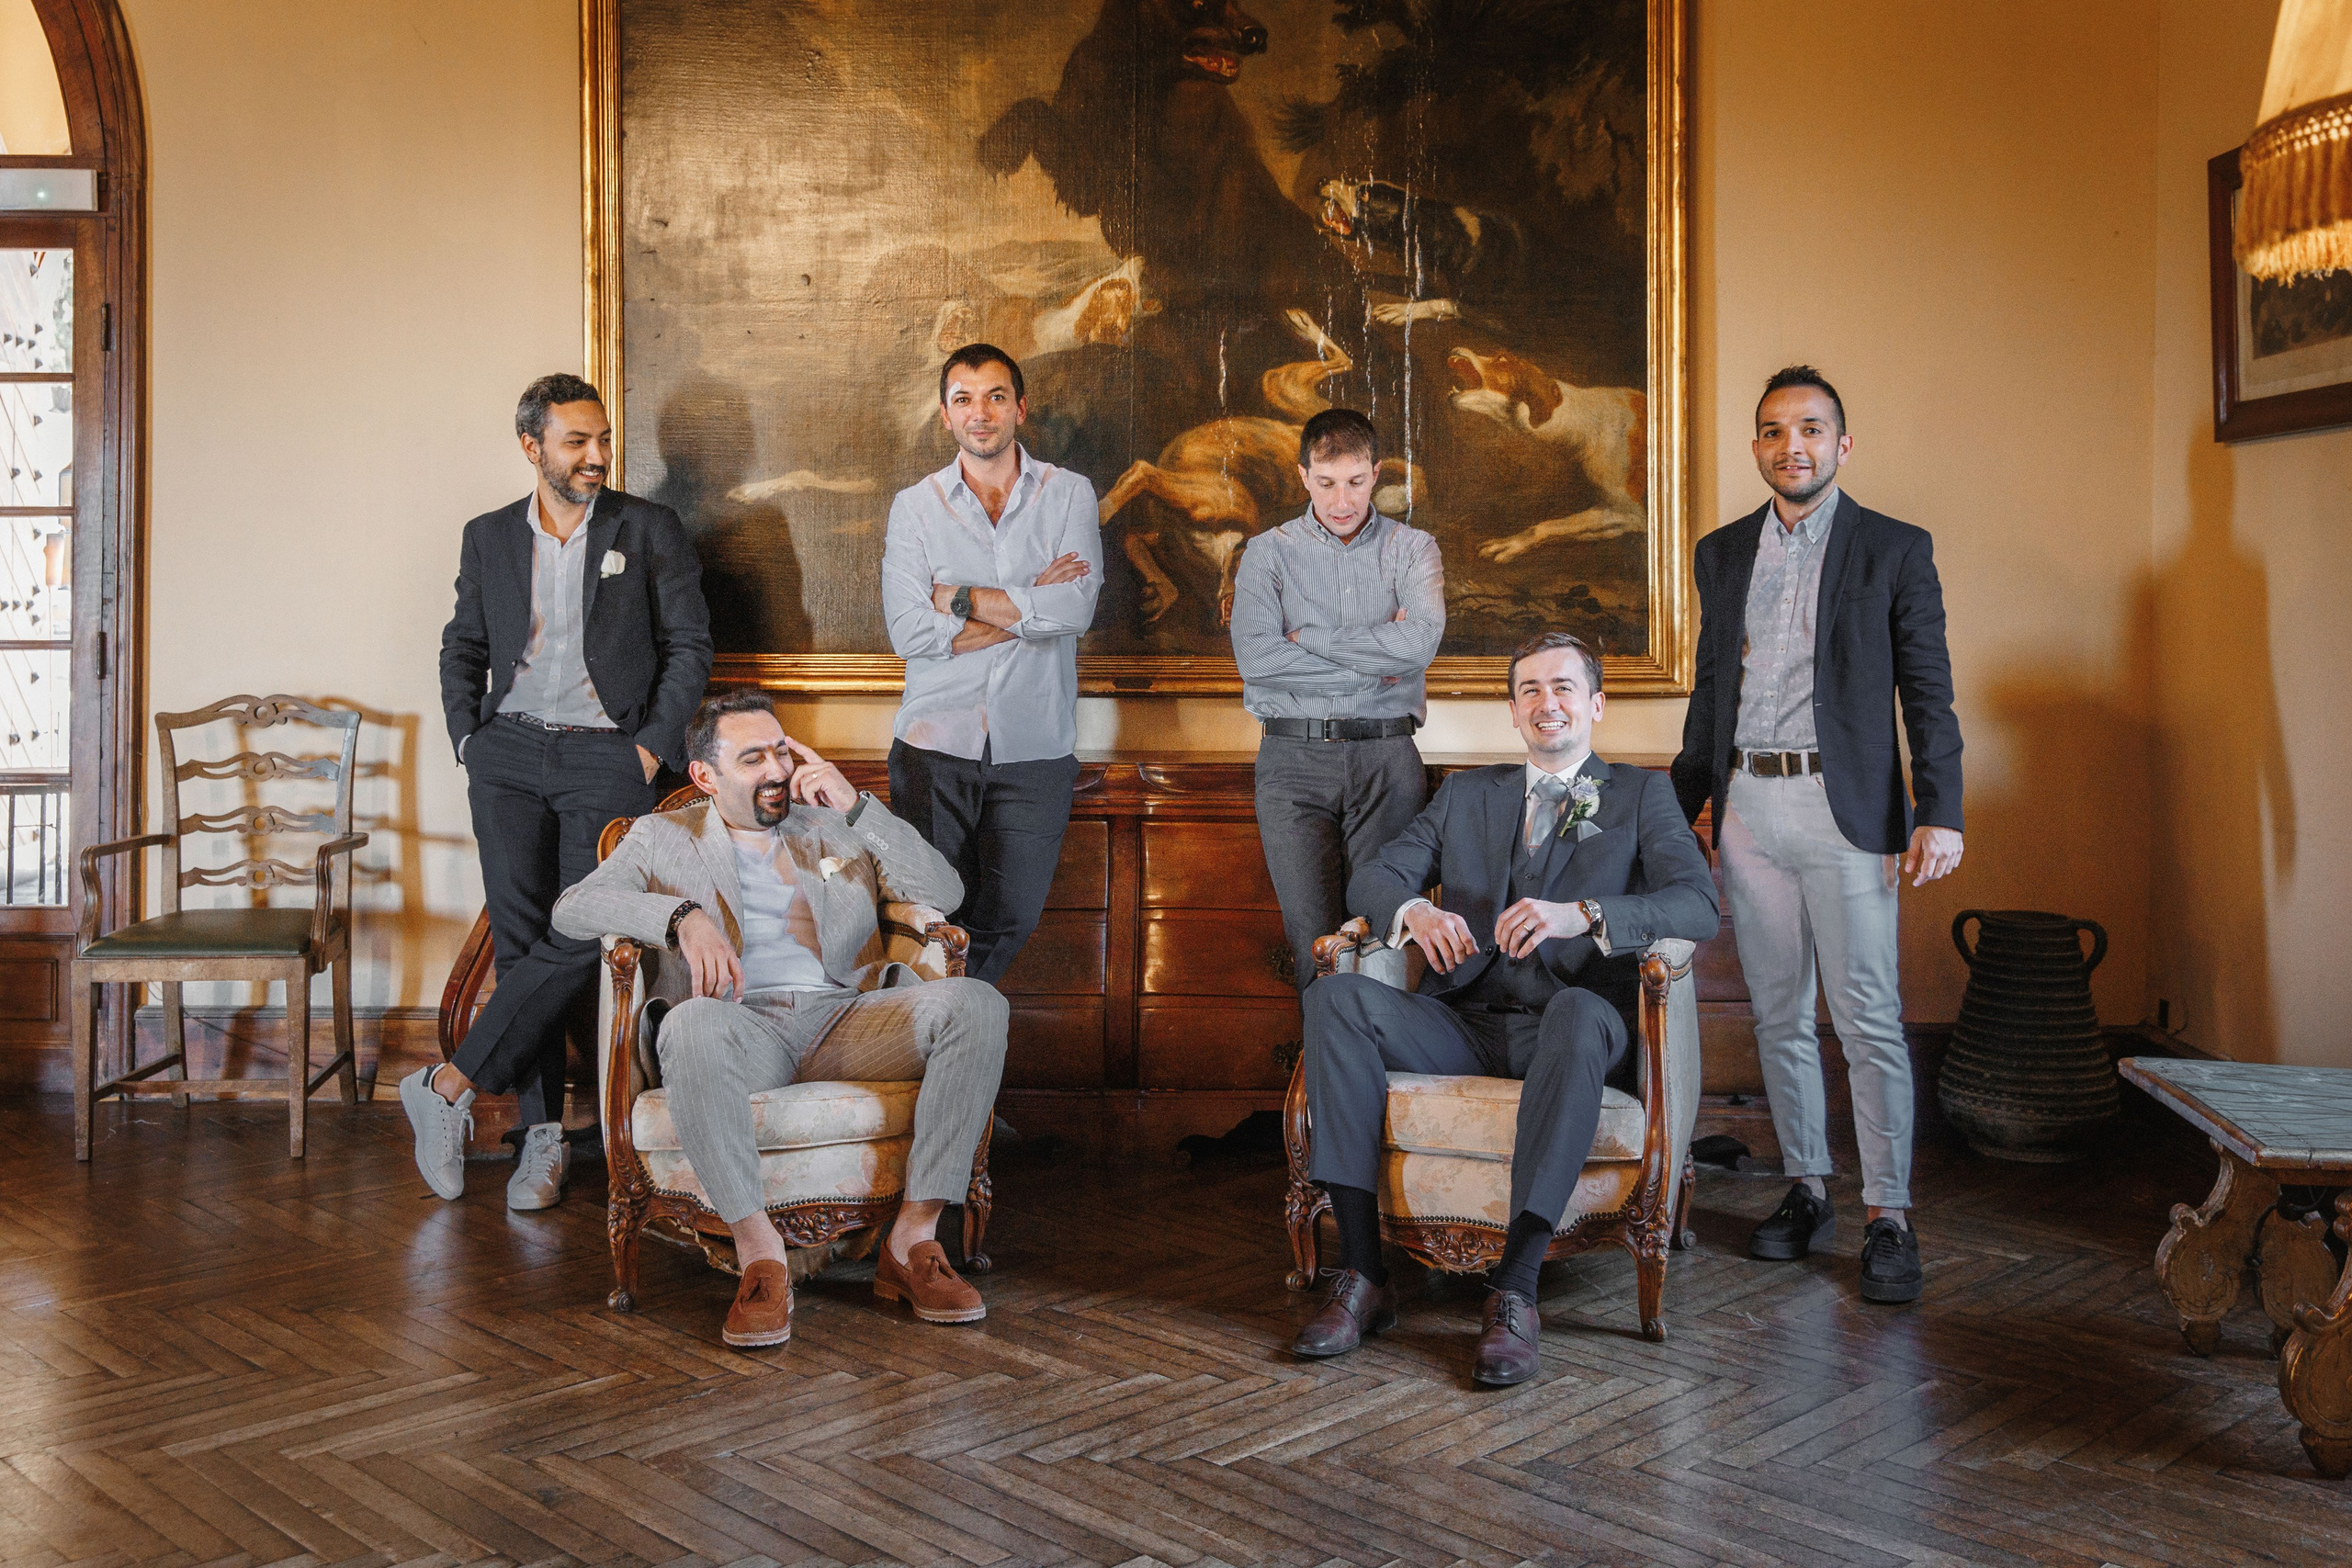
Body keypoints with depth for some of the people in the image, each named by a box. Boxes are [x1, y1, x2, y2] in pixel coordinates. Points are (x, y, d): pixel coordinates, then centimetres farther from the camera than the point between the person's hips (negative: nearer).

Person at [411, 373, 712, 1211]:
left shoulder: (650, 529, 6)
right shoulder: (488, 537, 14)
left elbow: (690, 645, 4)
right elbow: (461, 649, 20)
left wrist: (652, 748, -4)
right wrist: (469, 741, 6)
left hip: (607, 756, -2)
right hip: (510, 750, 2)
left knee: (579, 939, -14)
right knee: (520, 934, -6)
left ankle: (449, 1086, -3)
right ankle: (542, 1133, 0)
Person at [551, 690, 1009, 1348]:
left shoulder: (834, 826, 24)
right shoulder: (661, 837, 18)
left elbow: (945, 893, 13)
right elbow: (572, 909, -1)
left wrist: (857, 805, 4)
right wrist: (683, 916, -19)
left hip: (844, 1017, 3)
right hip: (743, 1028, -2)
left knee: (976, 1004, -25)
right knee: (693, 1025, -39)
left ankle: (912, 1238, -22)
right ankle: (759, 1253, -30)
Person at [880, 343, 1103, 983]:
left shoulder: (1069, 494, 4)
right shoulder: (915, 506, 4)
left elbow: (1075, 608, -12)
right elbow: (910, 633, -9)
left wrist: (960, 598, -8)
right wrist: (1030, 605, -10)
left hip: (1035, 746, 1)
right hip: (935, 743, 0)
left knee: (1011, 917, 8)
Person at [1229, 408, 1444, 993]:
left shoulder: (1412, 549, 10)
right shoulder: (1268, 552, 9)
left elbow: (1419, 643, -10)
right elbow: (1255, 657, -7)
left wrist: (1309, 637, -5)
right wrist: (1373, 661, -6)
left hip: (1387, 755, 0)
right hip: (1294, 755, 0)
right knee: (1315, 935, -8)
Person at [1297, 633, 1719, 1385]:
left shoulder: (1640, 795, 13)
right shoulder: (1466, 794, 23)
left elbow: (1699, 904, -4)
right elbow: (1373, 877, 12)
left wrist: (1584, 915, -24)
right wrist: (1415, 910, -14)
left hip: (1565, 1021, -3)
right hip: (1462, 1024, 3)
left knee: (1577, 1010, -39)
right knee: (1336, 996, -25)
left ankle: (1515, 1291, -39)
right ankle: (1361, 1276, -27)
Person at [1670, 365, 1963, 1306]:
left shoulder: (1894, 550, 2)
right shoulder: (1722, 554, 14)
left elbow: (1928, 692, -1)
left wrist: (1940, 815, -9)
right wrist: (1678, 804, 17)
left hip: (1844, 808, -4)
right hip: (1747, 812, 4)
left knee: (1868, 1019, -5)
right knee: (1778, 1017, 10)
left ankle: (1889, 1220, 3)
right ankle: (1806, 1192, 22)